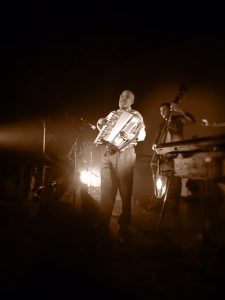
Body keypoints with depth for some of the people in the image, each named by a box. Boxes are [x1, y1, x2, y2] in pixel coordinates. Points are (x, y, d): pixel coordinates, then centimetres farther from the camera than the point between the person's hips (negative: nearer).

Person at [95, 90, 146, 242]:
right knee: (106, 189, 4)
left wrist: (132, 136, -27)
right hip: (108, 153, 5)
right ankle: (104, 223, 12)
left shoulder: (136, 115, 7)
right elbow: (102, 128, 29)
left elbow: (143, 134, -6)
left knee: (125, 190, -6)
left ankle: (124, 226, 1)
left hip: (125, 154, -5)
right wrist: (100, 122, 7)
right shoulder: (112, 114, 22)